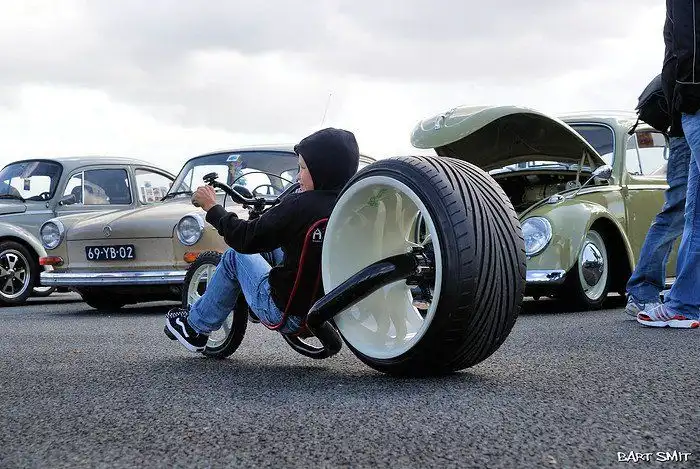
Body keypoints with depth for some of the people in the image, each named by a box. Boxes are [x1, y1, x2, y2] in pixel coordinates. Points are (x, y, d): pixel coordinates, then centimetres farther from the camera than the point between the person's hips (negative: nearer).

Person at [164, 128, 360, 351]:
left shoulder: (301, 205, -22)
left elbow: (245, 239, -13)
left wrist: (212, 207, 3)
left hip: (289, 316, -6)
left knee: (236, 255, 16)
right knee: (278, 241, 24)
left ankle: (196, 326, 29)